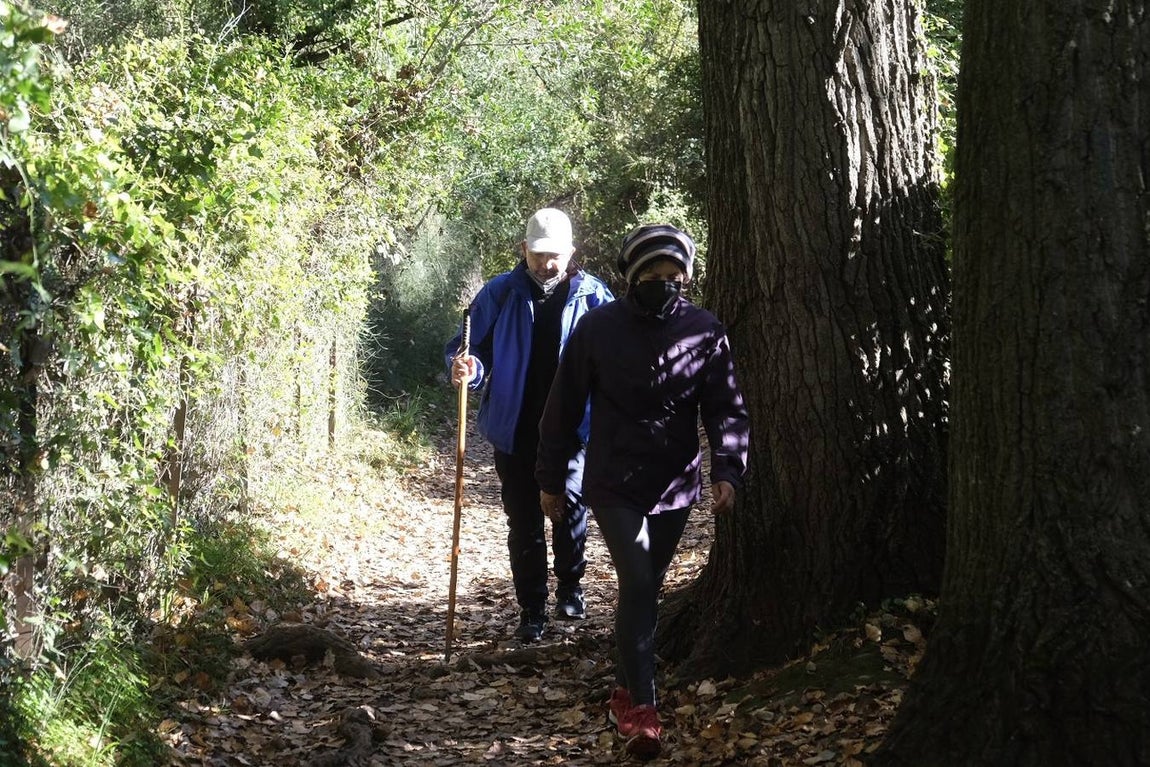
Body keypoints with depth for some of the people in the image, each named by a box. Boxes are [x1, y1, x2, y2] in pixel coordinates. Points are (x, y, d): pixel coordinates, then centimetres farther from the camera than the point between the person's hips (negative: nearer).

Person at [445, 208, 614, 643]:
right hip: (514, 431, 1)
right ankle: (532, 611, 18)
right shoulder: (500, 294, 1)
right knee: (523, 522, 6)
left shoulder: (592, 296, -1)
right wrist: (466, 368, -21)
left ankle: (570, 588, 14)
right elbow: (471, 346, 4)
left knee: (569, 503, -12)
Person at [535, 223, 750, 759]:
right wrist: (550, 479, 3)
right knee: (637, 585, -14)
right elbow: (563, 408, 0)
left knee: (647, 588, 13)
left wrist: (727, 470, -18)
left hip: (675, 487, 3)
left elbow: (726, 408, -4)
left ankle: (625, 690, 29)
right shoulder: (598, 328, -7)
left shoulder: (705, 331, -3)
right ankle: (641, 705, -10)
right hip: (615, 486, -3)